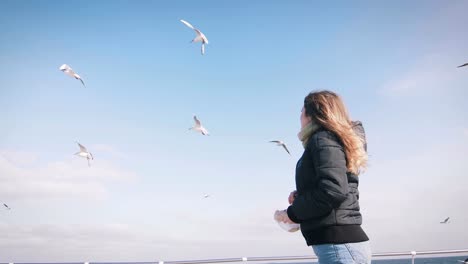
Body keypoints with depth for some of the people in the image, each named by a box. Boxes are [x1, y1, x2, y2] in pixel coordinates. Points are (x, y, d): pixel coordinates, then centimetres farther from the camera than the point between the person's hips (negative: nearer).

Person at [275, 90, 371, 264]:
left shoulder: (323, 139, -8)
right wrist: (301, 197, 9)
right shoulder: (337, 139, 20)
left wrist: (292, 213, -10)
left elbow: (333, 190, -23)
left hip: (338, 244, -10)